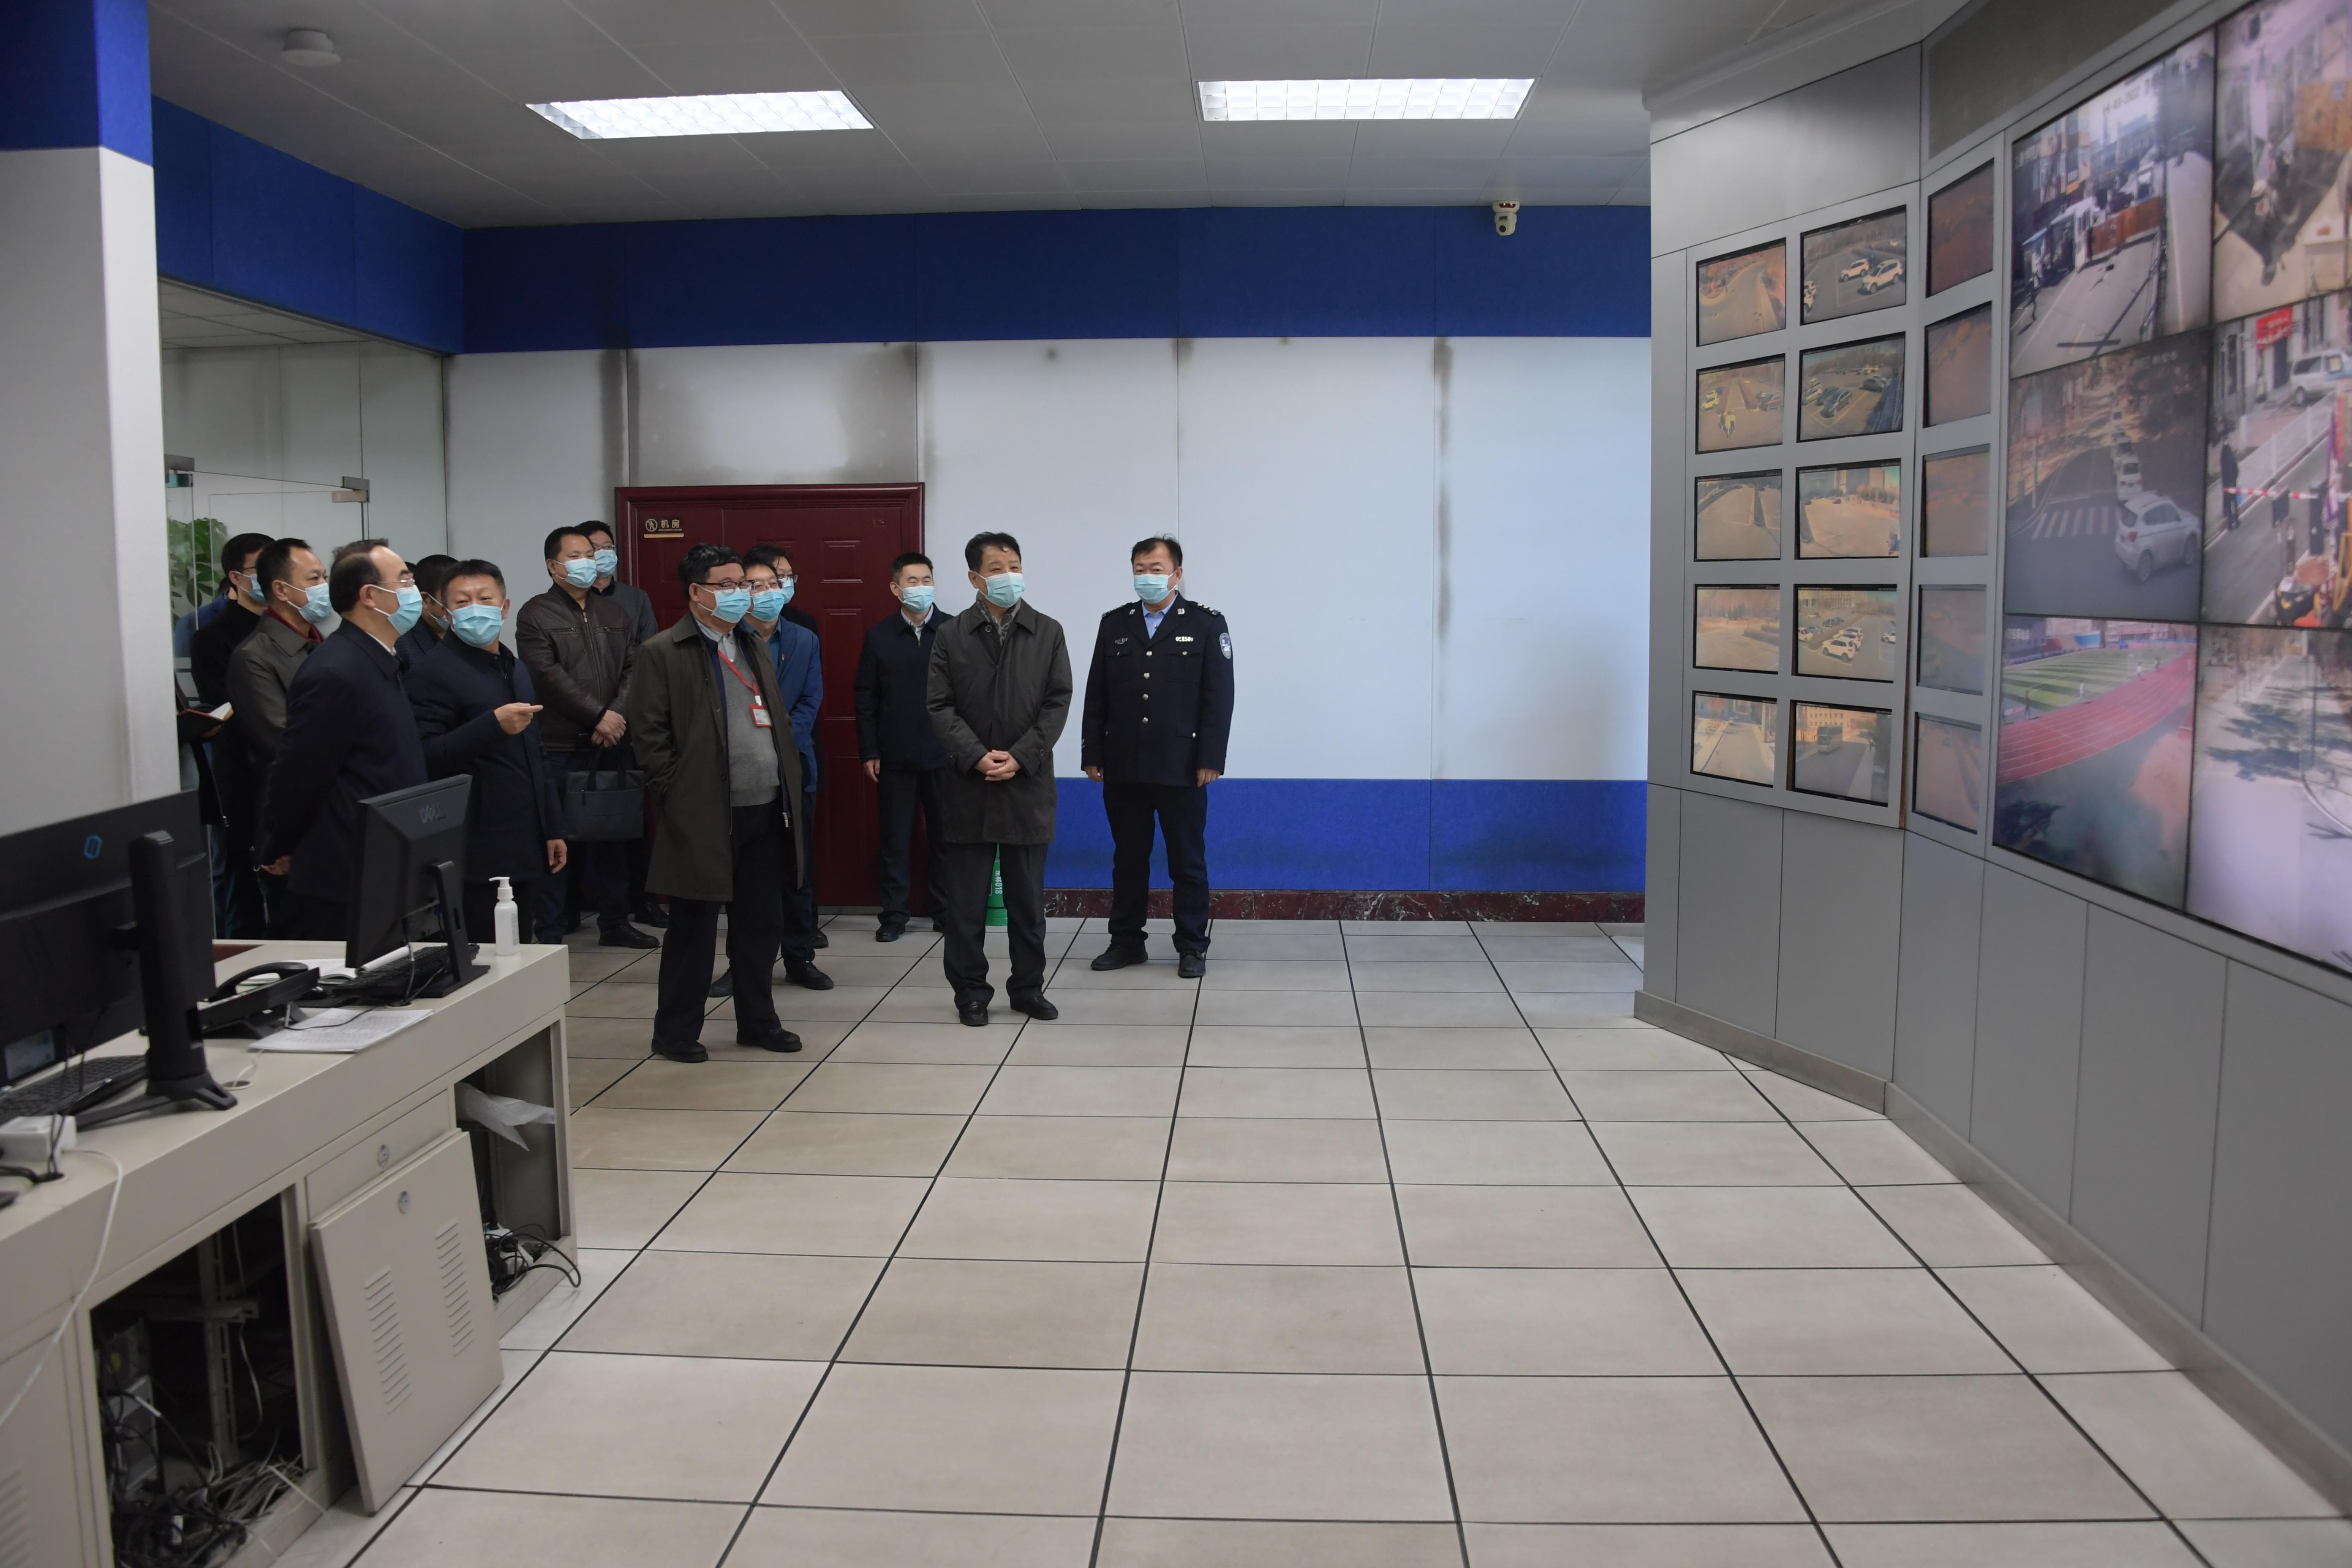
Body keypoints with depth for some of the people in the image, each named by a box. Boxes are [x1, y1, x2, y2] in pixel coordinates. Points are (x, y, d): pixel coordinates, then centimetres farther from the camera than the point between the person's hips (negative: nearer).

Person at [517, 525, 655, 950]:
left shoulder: (614, 613, 17)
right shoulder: (535, 615, -1)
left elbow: (632, 668, 9)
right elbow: (549, 676, -11)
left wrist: (618, 714, -8)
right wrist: (598, 717, -14)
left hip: (614, 743, 5)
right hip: (561, 745, -5)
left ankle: (614, 921, 21)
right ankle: (549, 929, 4)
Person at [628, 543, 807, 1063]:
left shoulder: (754, 648, 16)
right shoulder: (663, 653, -6)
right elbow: (650, 733, -9)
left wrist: (789, 791, 11)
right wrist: (680, 797, -12)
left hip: (765, 811, 7)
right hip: (705, 818, -6)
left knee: (760, 925, 13)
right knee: (694, 929, 3)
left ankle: (757, 1022, 26)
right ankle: (675, 1033, 15)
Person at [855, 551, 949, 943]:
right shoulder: (879, 636, 3)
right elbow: (866, 698, 3)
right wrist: (869, 752, -2)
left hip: (944, 754, 0)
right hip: (896, 758, 1)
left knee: (945, 837, 8)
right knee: (895, 840, 6)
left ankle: (945, 911, 19)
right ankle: (894, 916, 14)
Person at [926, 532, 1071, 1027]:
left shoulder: (1048, 633, 5)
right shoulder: (951, 636, 4)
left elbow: (1058, 702, -1)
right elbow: (940, 706, -2)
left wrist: (1020, 757, -12)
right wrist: (977, 757, -15)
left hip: (1028, 783, 1)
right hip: (968, 785, 0)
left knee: (1028, 897, 8)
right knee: (967, 898, 4)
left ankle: (1028, 987, 18)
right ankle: (971, 991, 13)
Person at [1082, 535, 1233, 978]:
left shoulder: (1206, 624, 0)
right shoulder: (1114, 624, 10)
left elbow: (1219, 697, -4)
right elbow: (1096, 696, 8)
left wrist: (1211, 759, -11)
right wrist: (1092, 754, 2)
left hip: (1182, 770, -3)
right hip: (1123, 769, 3)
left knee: (1188, 862, 5)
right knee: (1128, 859, 10)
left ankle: (1192, 947, 14)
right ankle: (1126, 942, 20)